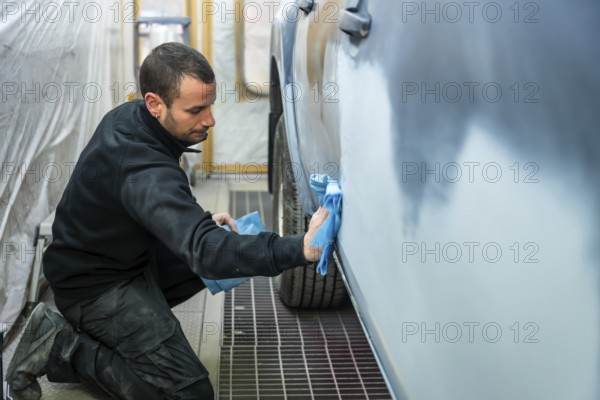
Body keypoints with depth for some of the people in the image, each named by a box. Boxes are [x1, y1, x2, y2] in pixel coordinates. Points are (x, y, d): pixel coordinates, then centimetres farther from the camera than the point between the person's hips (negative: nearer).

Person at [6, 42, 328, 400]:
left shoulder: (130, 118, -6)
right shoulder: (140, 167, -35)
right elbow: (204, 250, -46)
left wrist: (199, 220, 0)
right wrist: (299, 249, -54)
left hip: (128, 255, 9)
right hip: (96, 284, -9)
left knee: (237, 248, 12)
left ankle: (137, 309, 11)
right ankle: (61, 345, -5)